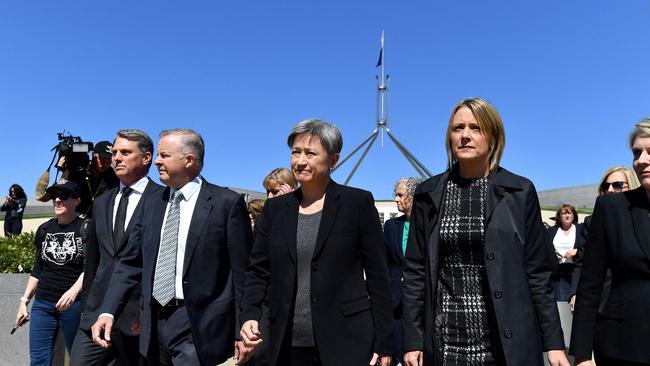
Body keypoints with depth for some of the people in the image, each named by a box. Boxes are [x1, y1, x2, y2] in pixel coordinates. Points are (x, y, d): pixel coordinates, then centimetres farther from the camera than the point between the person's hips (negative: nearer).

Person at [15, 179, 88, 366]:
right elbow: (37, 270, 18)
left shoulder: (85, 229, -4)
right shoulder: (44, 230, 11)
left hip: (74, 303, -4)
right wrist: (24, 300, 14)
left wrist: (74, 290, -26)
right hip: (42, 304, 5)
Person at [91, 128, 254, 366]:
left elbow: (242, 272, -9)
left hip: (198, 326, -5)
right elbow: (131, 263, 9)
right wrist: (108, 311, -3)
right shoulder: (152, 204, 10)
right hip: (154, 322, 6)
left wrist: (243, 332, -9)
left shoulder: (227, 203, -7)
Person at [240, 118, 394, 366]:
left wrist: (383, 343, -5)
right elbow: (258, 271, 8)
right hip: (288, 345, 3)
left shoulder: (358, 202, -4)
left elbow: (377, 275, -4)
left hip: (347, 343, -3)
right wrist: (249, 315, -9)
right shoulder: (275, 208, 7)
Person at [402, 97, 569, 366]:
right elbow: (415, 271, 3)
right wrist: (413, 341, -1)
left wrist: (554, 342, -1)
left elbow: (537, 272, 2)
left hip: (506, 343, 0)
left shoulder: (520, 191, 0)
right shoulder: (428, 194, 3)